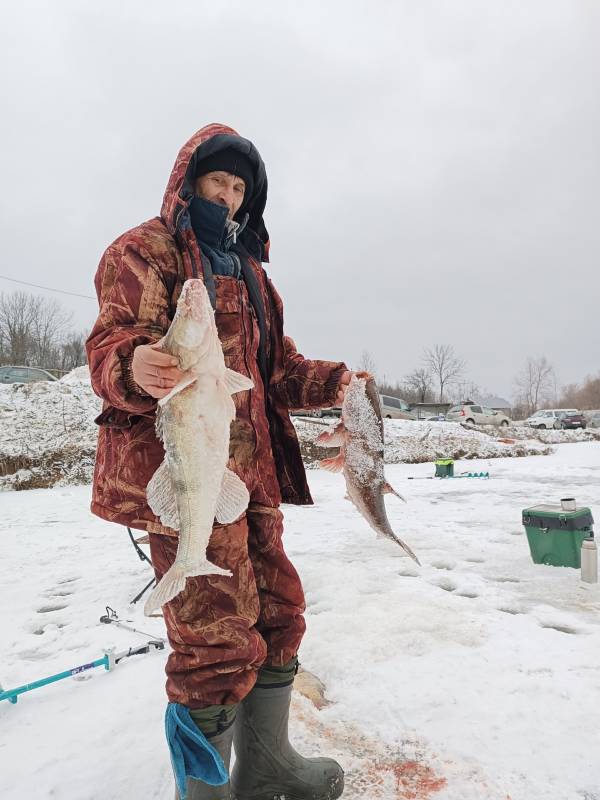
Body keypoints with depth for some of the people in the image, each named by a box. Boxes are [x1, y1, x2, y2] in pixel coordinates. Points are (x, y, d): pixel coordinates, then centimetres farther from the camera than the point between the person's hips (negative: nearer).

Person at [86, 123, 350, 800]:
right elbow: (110, 345, -13)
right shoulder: (146, 249, 1)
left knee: (276, 611, 15)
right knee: (219, 638, -5)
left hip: (252, 467, 9)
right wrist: (135, 367, -36)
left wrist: (333, 383, 9)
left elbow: (274, 364, 24)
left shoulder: (247, 267, 23)